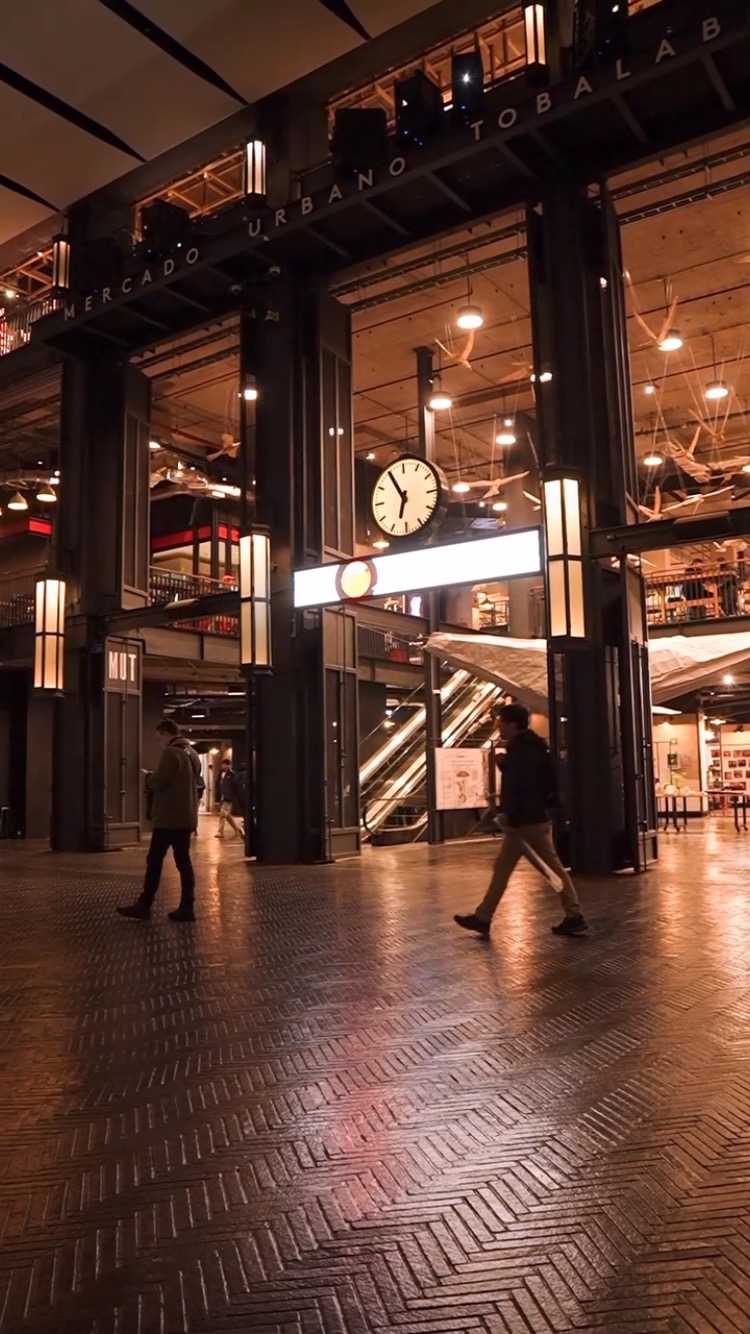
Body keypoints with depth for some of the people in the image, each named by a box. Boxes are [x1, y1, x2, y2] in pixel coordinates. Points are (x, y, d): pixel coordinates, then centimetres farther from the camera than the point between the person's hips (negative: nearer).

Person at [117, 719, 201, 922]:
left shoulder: (171, 753, -13)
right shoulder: (192, 753, 15)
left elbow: (159, 782, -20)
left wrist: (148, 777, 2)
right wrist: (153, 781, 17)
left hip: (169, 818, -8)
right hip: (186, 817, 8)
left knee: (154, 861, 0)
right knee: (183, 861, 7)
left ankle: (144, 906, 5)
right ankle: (187, 908, 5)